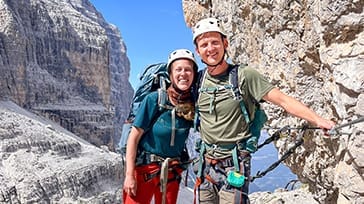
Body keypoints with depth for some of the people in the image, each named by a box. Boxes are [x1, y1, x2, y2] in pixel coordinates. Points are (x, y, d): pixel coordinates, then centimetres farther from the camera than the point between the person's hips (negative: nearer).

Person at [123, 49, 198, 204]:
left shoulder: (194, 104, -5)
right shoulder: (154, 99, -14)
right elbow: (134, 138, -11)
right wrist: (129, 175, -13)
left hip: (172, 172, 3)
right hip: (144, 168, -3)